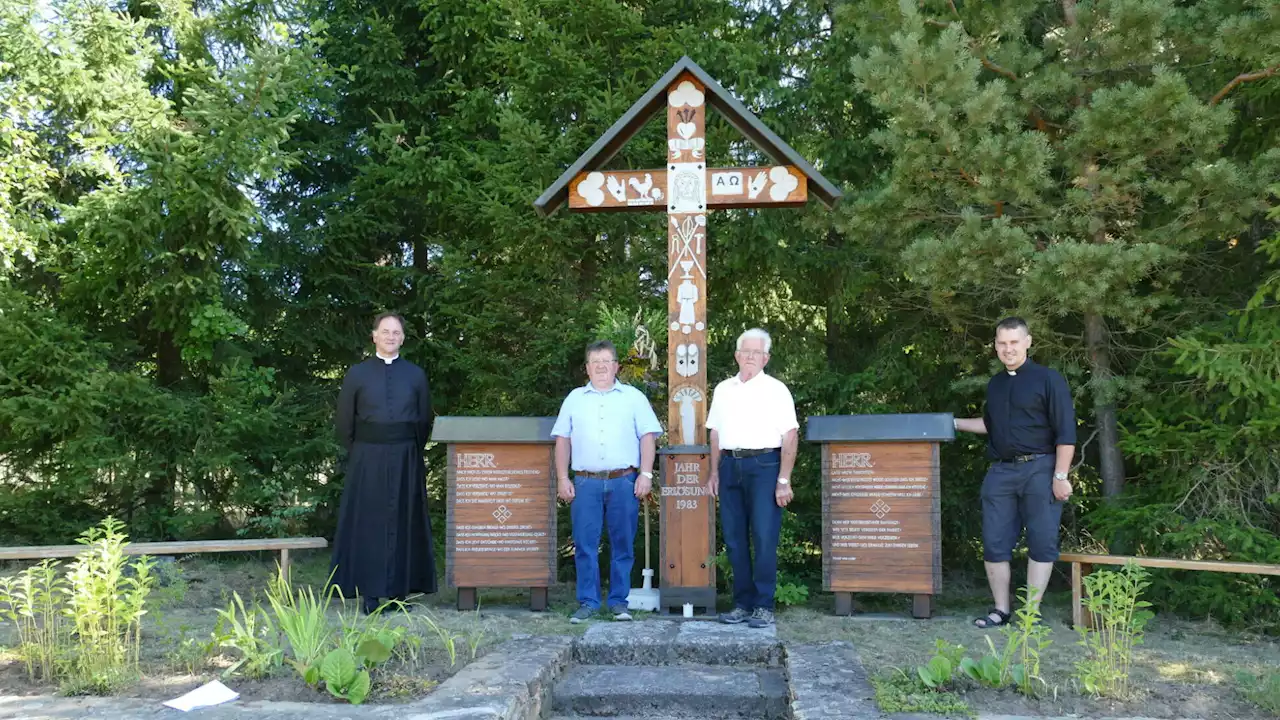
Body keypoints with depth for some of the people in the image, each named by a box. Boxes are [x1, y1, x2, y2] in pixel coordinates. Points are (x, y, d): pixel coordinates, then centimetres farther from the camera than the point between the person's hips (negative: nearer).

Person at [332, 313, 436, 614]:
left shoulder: (416, 375, 6)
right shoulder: (357, 374, 3)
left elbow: (424, 421, 10)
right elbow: (344, 422, 6)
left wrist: (410, 453, 5)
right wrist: (360, 455, 4)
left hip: (406, 461, 1)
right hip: (367, 460, -1)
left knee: (404, 521, 3)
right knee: (368, 522, 0)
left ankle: (399, 591, 10)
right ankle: (369, 594, 5)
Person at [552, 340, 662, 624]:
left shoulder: (633, 397, 10)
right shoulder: (574, 399, 14)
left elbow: (647, 437, 5)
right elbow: (563, 440, 12)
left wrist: (645, 474, -5)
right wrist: (562, 479, 4)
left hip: (624, 482, -1)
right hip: (585, 483, 1)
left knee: (623, 545, 3)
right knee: (585, 545, 0)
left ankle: (619, 601, 13)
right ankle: (587, 602, 9)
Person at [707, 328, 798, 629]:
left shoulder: (776, 390, 1)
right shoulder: (723, 390, 15)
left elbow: (790, 435, -4)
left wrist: (784, 480, -11)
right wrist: (714, 472, 11)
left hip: (763, 465, -5)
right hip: (730, 465, 5)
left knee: (764, 538, -7)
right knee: (734, 539, 6)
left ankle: (764, 606, 0)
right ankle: (742, 603, 15)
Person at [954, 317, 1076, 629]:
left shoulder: (1048, 379, -5)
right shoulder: (995, 384, 14)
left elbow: (1065, 432, -9)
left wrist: (1061, 476, -14)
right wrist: (954, 423, 15)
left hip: (1039, 470, -5)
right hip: (1001, 471, 6)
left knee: (1041, 542, 0)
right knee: (995, 542, 3)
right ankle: (1001, 609, 13)